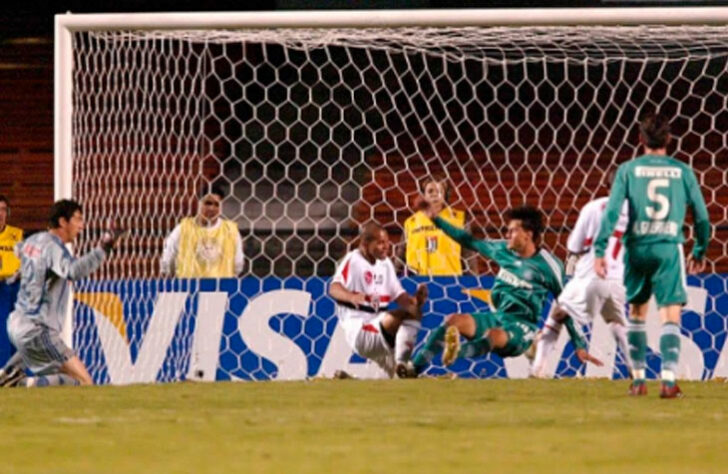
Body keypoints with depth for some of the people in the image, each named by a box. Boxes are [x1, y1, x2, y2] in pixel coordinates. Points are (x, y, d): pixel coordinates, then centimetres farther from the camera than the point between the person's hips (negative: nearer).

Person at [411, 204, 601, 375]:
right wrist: (436, 219, 16)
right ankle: (414, 367, -26)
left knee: (495, 336, -38)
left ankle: (456, 352, -62)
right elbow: (469, 241, 18)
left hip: (521, 327, -5)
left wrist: (580, 346, -3)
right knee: (454, 321, -19)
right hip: (496, 318, 5)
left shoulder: (548, 265, -8)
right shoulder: (504, 250, 7)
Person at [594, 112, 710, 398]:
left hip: (637, 248, 1)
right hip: (669, 247, -1)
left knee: (637, 312, 17)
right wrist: (700, 252, 22)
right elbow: (702, 216, 9)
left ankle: (638, 380, 19)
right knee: (671, 315, -2)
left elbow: (612, 212, -5)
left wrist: (599, 251, -5)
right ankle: (668, 380, -16)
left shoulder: (628, 170, 3)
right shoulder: (682, 171, 6)